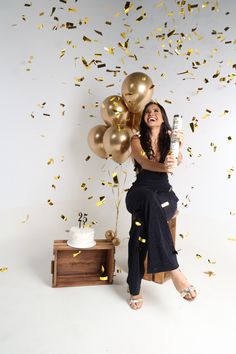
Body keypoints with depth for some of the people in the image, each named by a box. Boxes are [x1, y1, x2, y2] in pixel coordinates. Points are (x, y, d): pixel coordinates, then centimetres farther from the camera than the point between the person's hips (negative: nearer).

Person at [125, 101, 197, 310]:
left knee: (142, 224, -34)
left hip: (164, 194, 2)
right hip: (140, 193, -1)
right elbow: (144, 162, -16)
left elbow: (177, 162, -11)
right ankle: (173, 270, -42)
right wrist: (162, 167, -40)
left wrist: (181, 145, -35)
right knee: (150, 199, -40)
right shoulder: (137, 139, 7)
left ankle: (135, 289, -29)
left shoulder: (169, 139, 11)